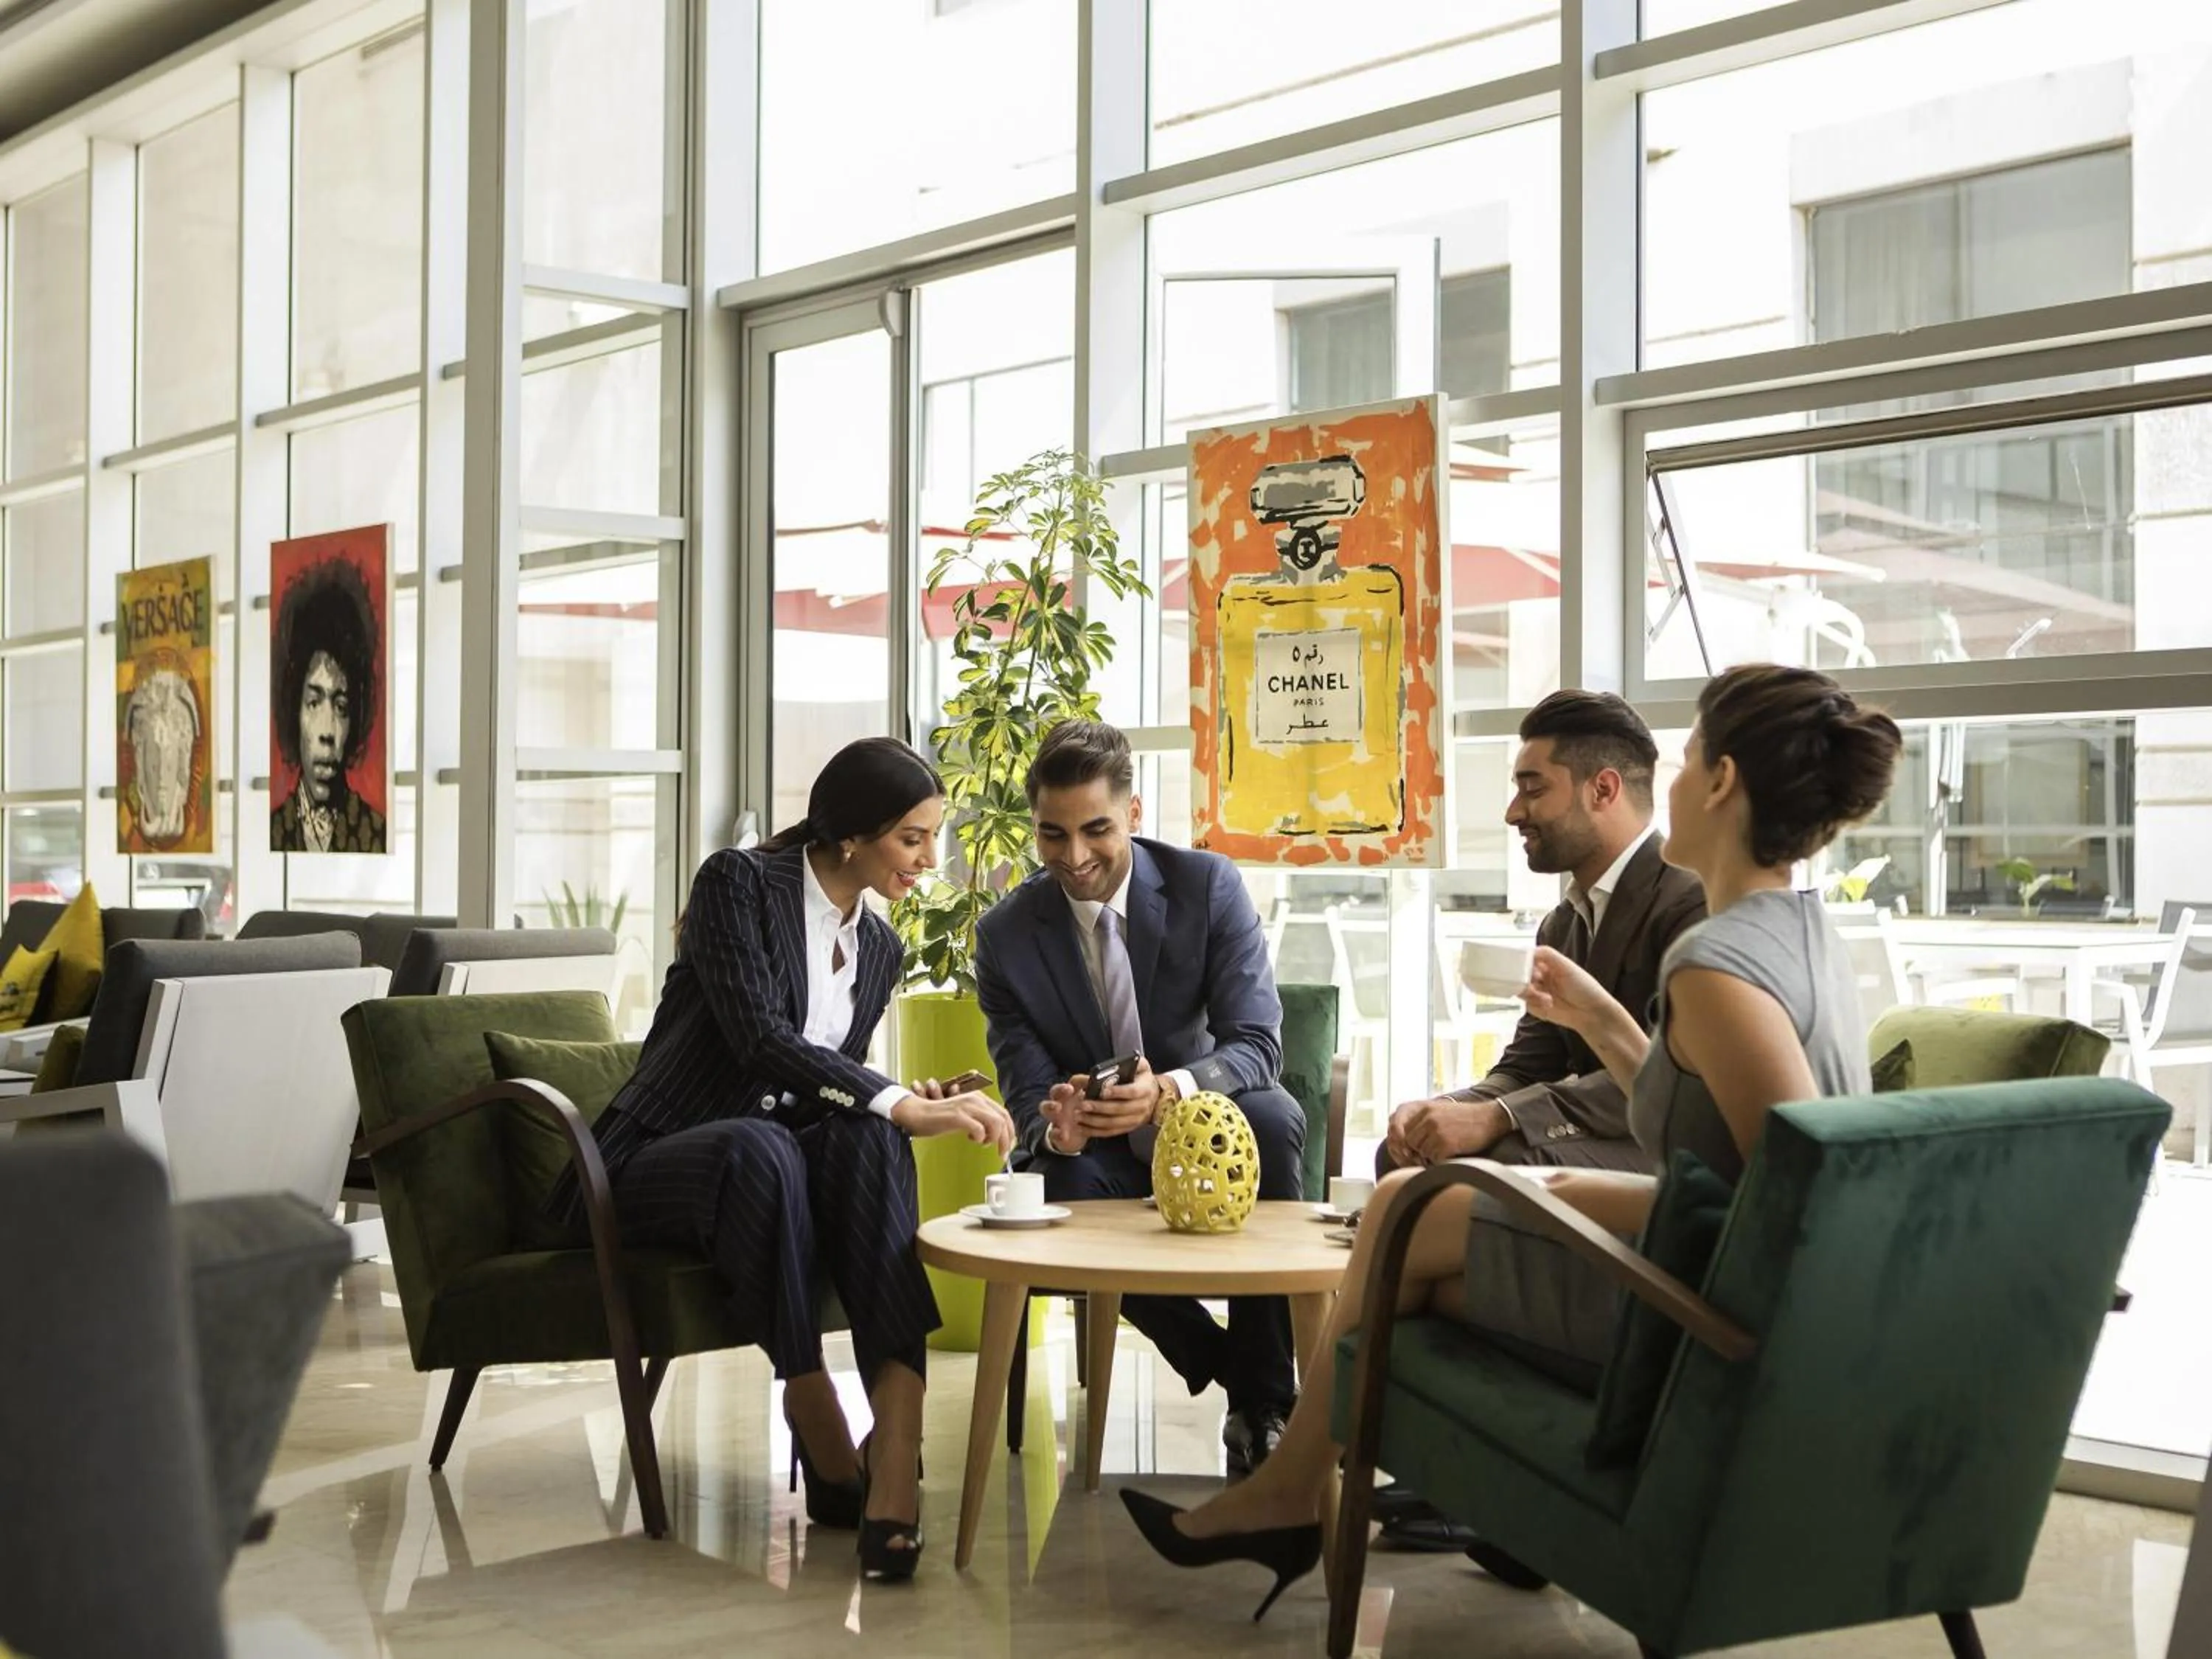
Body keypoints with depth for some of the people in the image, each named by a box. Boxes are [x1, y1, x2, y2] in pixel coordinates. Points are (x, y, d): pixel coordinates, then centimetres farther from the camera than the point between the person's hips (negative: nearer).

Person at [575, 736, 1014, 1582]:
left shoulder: (879, 946, 11)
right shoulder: (737, 883, -10)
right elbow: (761, 1040, -24)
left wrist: (904, 1102, -6)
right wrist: (901, 1104, -32)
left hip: (775, 1153, 5)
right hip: (652, 1164, -5)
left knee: (867, 1136, -31)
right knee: (760, 1146, -41)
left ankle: (897, 1457, -44)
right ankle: (826, 1448, -32)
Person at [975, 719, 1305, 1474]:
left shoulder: (1209, 886, -12)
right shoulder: (1006, 936, -8)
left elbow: (1258, 1043, -18)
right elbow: (1028, 1093, -7)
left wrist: (1168, 1092, -40)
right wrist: (1055, 1129, -34)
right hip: (1099, 1158, 1)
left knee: (1273, 1116, -35)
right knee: (1062, 1184, -34)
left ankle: (1264, 1407, -23)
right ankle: (1229, 1370, -11)